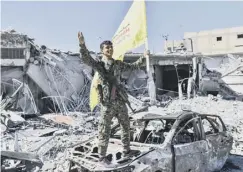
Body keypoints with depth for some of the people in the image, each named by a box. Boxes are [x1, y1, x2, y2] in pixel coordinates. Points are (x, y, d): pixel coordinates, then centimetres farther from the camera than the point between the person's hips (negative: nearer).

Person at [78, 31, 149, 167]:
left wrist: (144, 58, 15)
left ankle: (127, 151, 35)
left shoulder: (118, 64, 10)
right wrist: (82, 44, -37)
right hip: (107, 103, -6)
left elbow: (133, 66, 21)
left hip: (120, 101, 6)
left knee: (126, 126, 17)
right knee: (105, 130, 1)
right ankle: (102, 157, 16)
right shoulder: (99, 64, -4)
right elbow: (86, 58, -22)